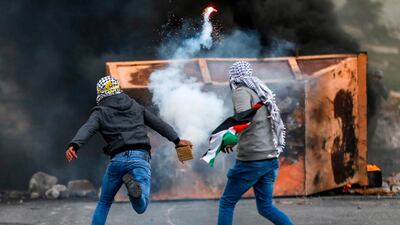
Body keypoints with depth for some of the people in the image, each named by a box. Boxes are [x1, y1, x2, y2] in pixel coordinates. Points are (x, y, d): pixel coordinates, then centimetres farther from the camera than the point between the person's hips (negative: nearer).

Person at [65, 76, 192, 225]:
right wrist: (177, 140, 35)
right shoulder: (135, 106, 19)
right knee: (140, 208, -8)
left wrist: (74, 146, -27)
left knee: (104, 203, 20)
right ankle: (133, 184, -37)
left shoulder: (100, 113, 9)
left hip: (117, 159, -1)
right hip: (140, 158, 1)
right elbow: (159, 124, 25)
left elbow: (87, 129, -11)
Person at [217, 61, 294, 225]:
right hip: (270, 158, 8)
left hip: (251, 159, -8)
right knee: (265, 207, 12)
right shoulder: (262, 93, 18)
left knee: (227, 203, 5)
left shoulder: (241, 91, -6)